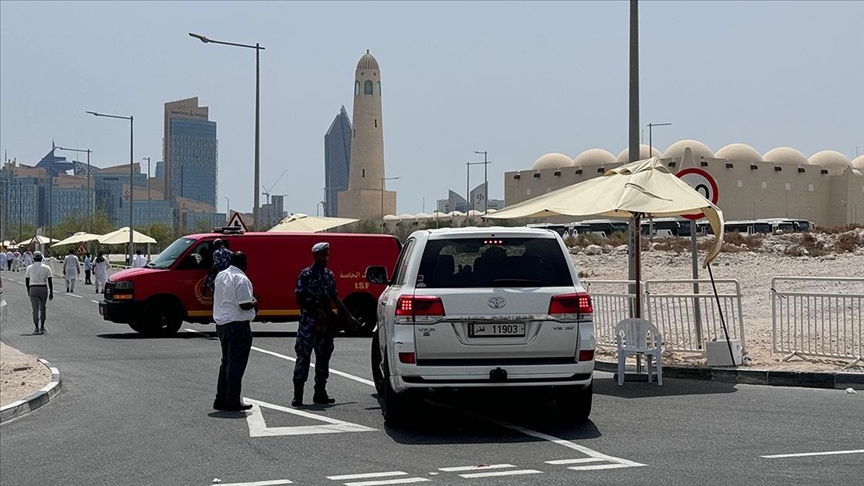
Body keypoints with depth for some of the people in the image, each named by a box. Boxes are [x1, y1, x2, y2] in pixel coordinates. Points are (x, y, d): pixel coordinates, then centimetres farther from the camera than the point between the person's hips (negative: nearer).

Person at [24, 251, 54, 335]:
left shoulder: (29, 268, 2)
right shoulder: (46, 268, -1)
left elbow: (26, 280, 10)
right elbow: (50, 281, -4)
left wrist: (28, 290, 25)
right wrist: (51, 292, 0)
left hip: (33, 289, 0)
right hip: (43, 289, 0)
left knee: (35, 309, -2)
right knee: (42, 308, 15)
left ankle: (37, 328, -11)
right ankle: (42, 327, 17)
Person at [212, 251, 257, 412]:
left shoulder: (220, 276, 12)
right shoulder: (241, 279, -16)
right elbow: (245, 305, -22)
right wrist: (254, 303, -1)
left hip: (221, 323, 9)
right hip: (238, 325, -9)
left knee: (226, 361, 18)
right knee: (236, 364, -3)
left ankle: (221, 399, 20)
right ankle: (232, 402, -2)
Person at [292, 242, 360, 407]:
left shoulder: (329, 275, 10)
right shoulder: (306, 274, -7)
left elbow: (334, 297, 19)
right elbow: (299, 300, -9)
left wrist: (349, 316, 18)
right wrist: (316, 311, -20)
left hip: (326, 323, 6)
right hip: (308, 323, -6)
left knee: (324, 356, 9)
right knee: (303, 357, -6)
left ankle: (320, 393, 17)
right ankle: (298, 395, -5)